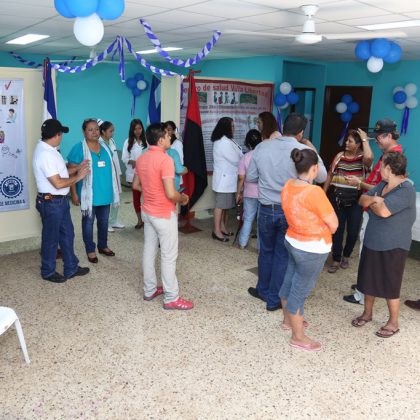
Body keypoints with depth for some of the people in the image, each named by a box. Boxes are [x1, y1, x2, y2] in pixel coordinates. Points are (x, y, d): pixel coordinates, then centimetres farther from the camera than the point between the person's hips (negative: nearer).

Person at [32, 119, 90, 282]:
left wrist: (77, 168, 9)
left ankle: (71, 268, 29)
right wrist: (78, 177, -14)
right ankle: (48, 272, 24)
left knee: (67, 234, 17)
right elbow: (58, 183, -27)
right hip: (51, 203, -10)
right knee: (51, 238, 7)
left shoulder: (49, 150, 8)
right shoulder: (45, 154, -25)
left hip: (60, 201, 10)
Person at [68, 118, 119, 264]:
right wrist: (74, 193, -15)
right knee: (88, 221, 7)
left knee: (104, 221, 16)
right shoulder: (79, 148, -10)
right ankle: (90, 250, 19)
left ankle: (103, 246, 33)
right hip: (89, 194, -5)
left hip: (105, 193, 6)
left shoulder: (105, 147, 8)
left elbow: (110, 169, 16)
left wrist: (114, 188, 15)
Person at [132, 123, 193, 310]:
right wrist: (183, 199, -7)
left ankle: (149, 290, 28)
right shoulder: (165, 159, -22)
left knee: (149, 251, 16)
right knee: (169, 256, 0)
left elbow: (136, 185, 15)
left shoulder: (141, 159, 4)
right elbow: (171, 194, -26)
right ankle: (171, 298, 9)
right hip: (164, 214, -8)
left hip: (148, 211, 8)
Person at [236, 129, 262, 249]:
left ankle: (242, 243, 21)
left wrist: (238, 193, 7)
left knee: (248, 219, 13)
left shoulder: (245, 157, -6)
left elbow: (241, 178, -5)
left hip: (250, 194, 1)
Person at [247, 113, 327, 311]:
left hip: (266, 209, 2)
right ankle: (274, 299, 21)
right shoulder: (305, 151, -12)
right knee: (283, 256, 10)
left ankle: (263, 290, 36)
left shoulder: (262, 147, -5)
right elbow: (322, 177, 5)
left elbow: (250, 177, 4)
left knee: (266, 251, 20)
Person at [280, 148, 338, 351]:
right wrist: (322, 230, 1)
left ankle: (288, 320, 44)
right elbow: (333, 224, -18)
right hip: (312, 249, -8)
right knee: (300, 290, 4)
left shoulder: (288, 186, -3)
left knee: (289, 281, 22)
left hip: (293, 241, 8)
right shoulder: (314, 192, -27)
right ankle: (298, 337, 20)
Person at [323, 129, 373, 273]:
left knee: (353, 231, 5)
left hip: (355, 200, -2)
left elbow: (369, 157, -32)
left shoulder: (363, 159, -6)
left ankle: (346, 256, 31)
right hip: (338, 198, 2)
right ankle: (336, 260, 20)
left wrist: (365, 139, -18)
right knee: (337, 230, 6)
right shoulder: (340, 156, 3)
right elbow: (330, 175, 9)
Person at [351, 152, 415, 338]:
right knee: (368, 279, 17)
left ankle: (393, 323, 22)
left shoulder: (406, 189, -21)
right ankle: (367, 313, 36)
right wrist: (374, 200, -15)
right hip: (372, 242, 8)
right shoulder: (382, 184, 6)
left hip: (392, 246, -8)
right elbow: (362, 199, 5)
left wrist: (372, 202, -9)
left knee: (390, 285, 4)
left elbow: (384, 211, -29)